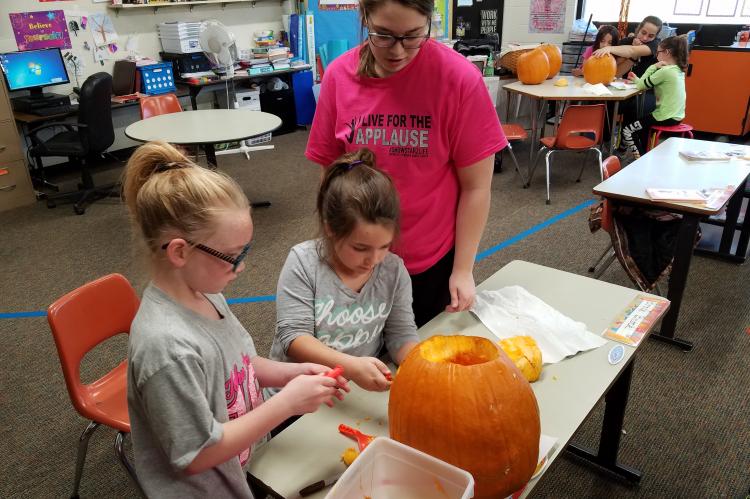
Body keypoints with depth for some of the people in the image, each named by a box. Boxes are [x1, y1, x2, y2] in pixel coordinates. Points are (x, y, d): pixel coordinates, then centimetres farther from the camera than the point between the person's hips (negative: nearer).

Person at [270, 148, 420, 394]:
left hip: (364, 388, 2)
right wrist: (350, 365, -30)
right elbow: (292, 336, -17)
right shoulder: (303, 263, -14)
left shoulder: (394, 270, -4)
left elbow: (401, 333, 0)